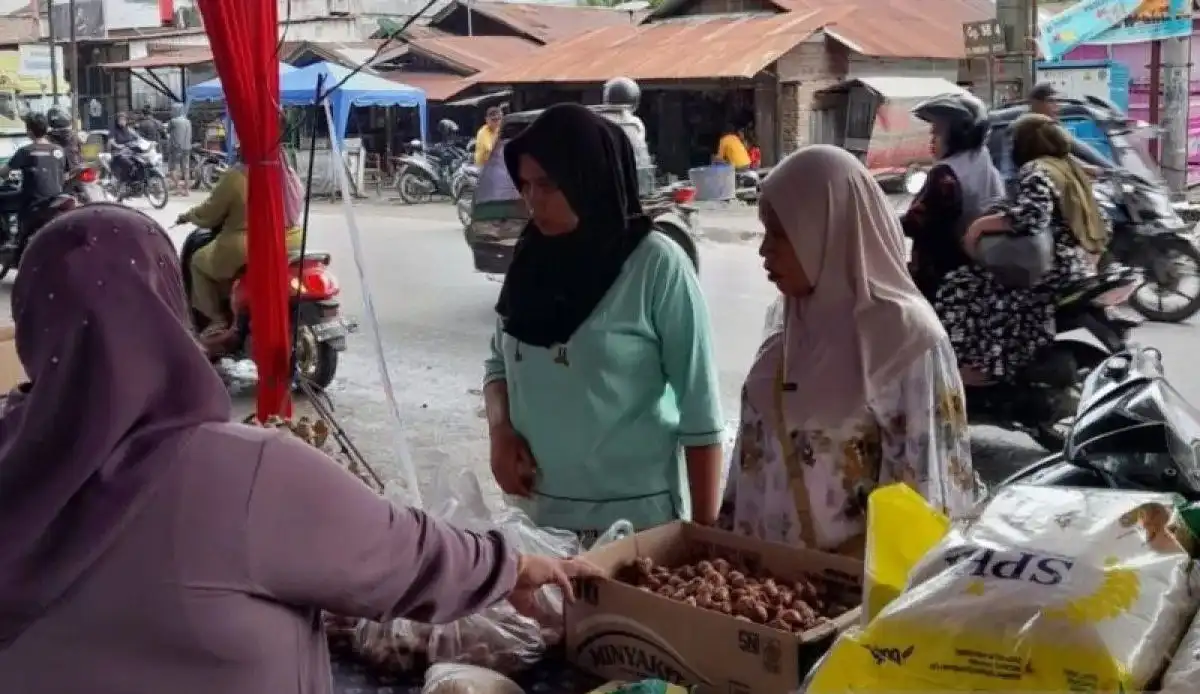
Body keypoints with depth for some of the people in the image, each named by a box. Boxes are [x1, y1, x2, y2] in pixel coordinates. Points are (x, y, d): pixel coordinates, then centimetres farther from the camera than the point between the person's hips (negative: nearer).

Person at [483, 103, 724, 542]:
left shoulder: (656, 266, -14)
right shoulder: (531, 258, 1)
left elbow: (700, 411, -11)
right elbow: (499, 361, 13)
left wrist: (704, 527, -10)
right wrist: (500, 429, -6)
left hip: (633, 516, -5)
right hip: (536, 509, 5)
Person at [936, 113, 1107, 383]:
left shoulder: (1035, 170, -9)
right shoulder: (1071, 169, 17)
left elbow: (1031, 215, -28)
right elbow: (1101, 226, 19)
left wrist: (980, 224, -17)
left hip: (1053, 276, -10)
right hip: (1082, 270, 10)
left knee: (959, 288, -6)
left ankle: (974, 371, -4)